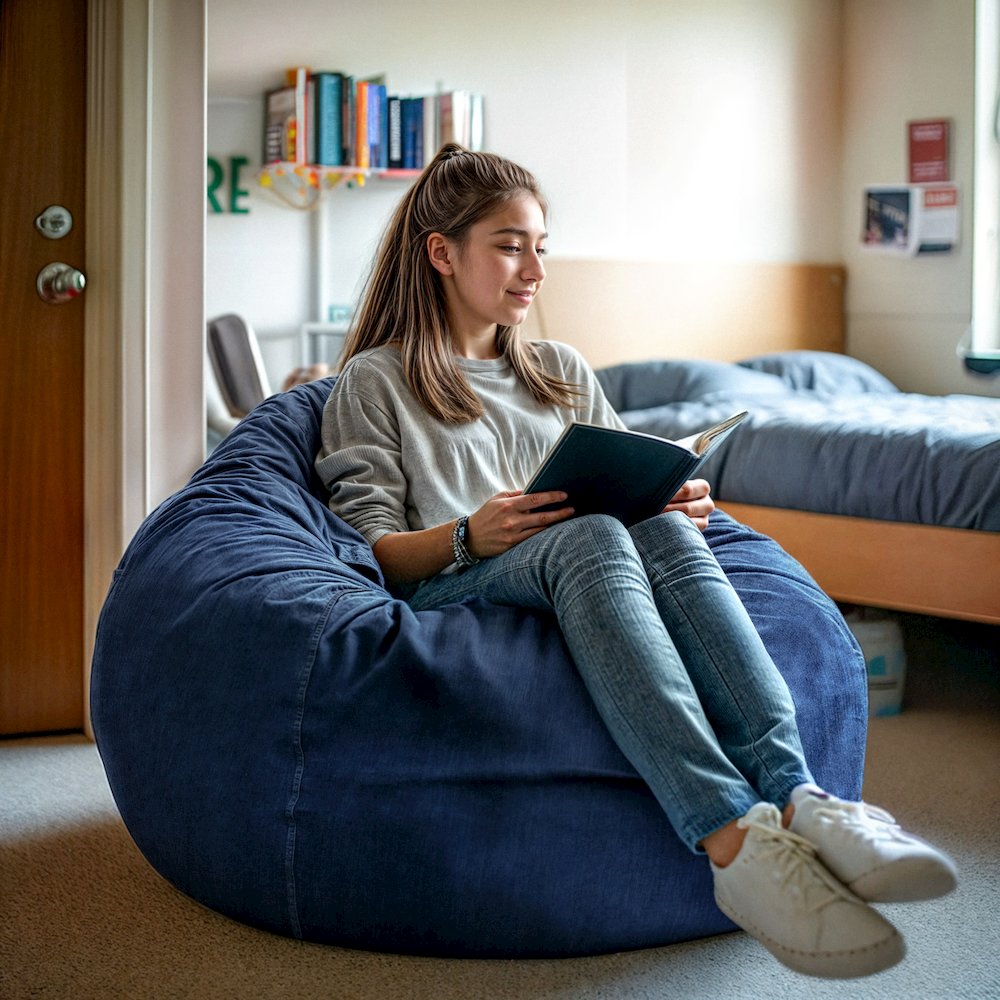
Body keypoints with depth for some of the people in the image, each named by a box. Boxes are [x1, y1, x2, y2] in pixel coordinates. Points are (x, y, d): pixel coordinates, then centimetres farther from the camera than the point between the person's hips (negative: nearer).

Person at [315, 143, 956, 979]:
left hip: (587, 566, 4)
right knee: (590, 537, -38)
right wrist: (470, 535, -17)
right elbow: (374, 549, 3)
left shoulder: (563, 373, 29)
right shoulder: (376, 381, 14)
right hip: (447, 587, -4)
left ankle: (794, 798, -51)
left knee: (662, 529, -32)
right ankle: (732, 839, -55)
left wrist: (673, 506, 0)